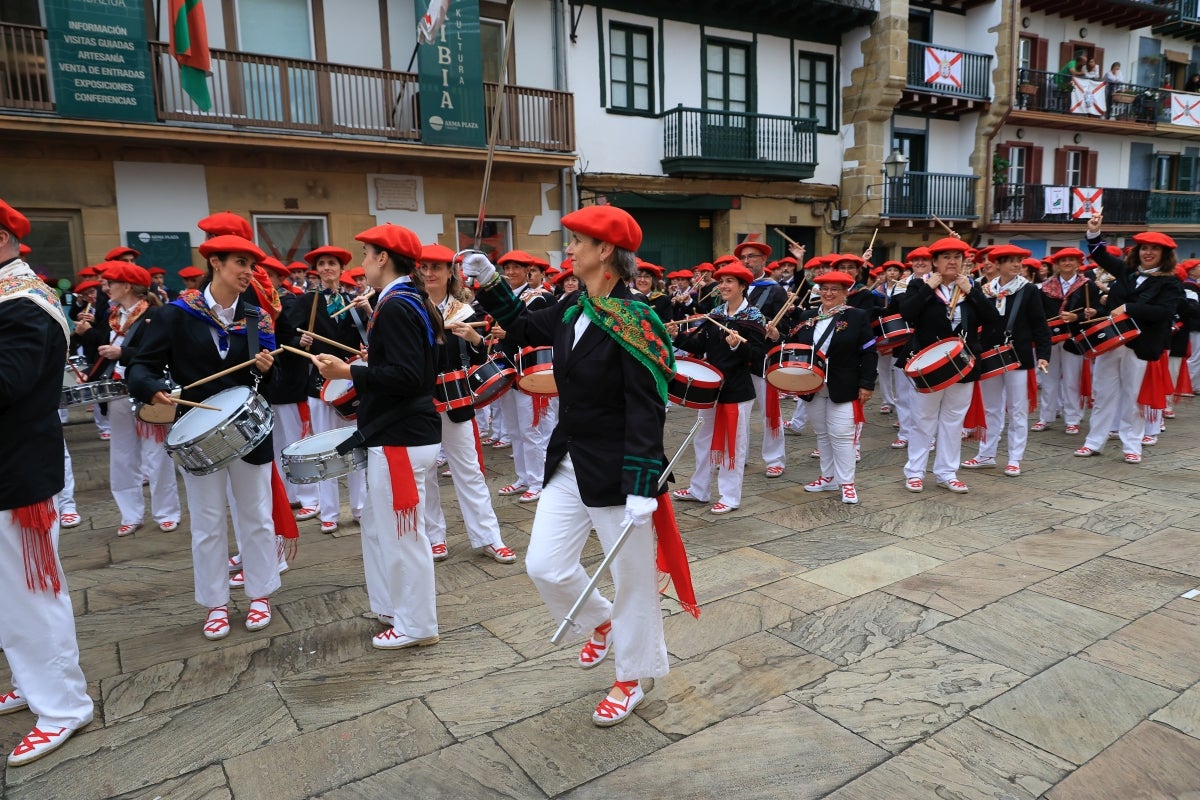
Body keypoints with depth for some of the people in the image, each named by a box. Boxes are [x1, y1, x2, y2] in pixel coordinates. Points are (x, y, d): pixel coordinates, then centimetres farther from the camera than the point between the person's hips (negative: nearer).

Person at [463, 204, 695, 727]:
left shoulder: (634, 321, -19)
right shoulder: (573, 310, 4)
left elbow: (646, 411, -22)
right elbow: (524, 328, 23)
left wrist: (642, 486, -26)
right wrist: (490, 283, 11)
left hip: (616, 474, -7)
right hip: (567, 466, 8)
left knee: (632, 579, 10)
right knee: (544, 567, 9)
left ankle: (631, 679, 32)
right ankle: (601, 624, 39)